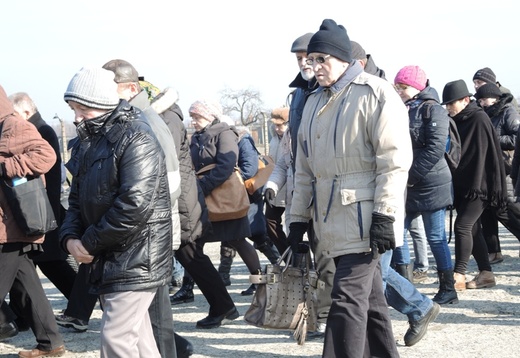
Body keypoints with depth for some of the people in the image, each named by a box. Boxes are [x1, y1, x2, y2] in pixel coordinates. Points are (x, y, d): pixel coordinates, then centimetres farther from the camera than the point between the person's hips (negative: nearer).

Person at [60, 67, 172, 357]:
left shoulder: (136, 139, -16)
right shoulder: (90, 140, 13)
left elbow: (134, 206, -25)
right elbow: (78, 198, 16)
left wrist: (90, 244, -17)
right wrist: (70, 237, -4)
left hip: (136, 260, -9)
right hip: (108, 260, 9)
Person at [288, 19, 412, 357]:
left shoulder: (374, 93, -8)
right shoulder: (314, 102, 16)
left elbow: (395, 159, -13)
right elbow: (305, 167, 19)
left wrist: (385, 215, -18)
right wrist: (299, 217, 16)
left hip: (363, 218, -7)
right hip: (332, 220, 7)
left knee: (348, 300, -9)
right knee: (369, 297, 14)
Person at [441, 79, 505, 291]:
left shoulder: (479, 119, -10)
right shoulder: (455, 121, 13)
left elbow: (490, 154, -13)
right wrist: (453, 185, 11)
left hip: (479, 186, -8)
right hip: (462, 186, 8)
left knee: (462, 226, -14)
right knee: (472, 229, 9)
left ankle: (459, 275, -12)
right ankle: (486, 274, 16)